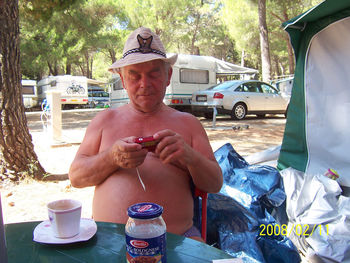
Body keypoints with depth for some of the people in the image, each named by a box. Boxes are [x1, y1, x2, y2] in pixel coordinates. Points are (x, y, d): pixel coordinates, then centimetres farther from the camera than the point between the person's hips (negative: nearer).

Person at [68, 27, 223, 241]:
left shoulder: (187, 123, 14)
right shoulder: (105, 120, 16)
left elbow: (215, 184, 9)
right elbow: (76, 177, 10)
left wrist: (190, 157, -13)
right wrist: (112, 158, -11)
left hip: (176, 239, 1)